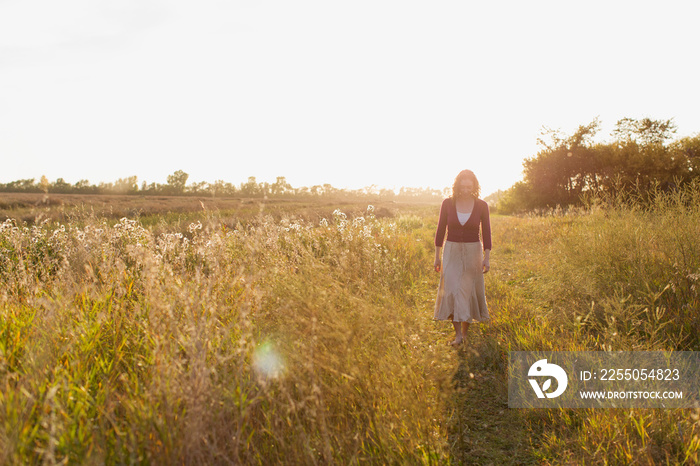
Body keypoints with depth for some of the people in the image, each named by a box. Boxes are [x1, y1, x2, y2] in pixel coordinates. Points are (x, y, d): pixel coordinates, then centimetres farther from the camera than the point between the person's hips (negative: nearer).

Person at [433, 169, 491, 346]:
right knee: (453, 291, -12)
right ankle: (458, 335, -8)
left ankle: (465, 330, 23)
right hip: (451, 252, 0)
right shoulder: (447, 203, -4)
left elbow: (486, 233, -2)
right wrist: (437, 256, 2)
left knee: (468, 292, 5)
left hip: (473, 252, 0)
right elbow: (440, 230, 2)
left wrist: (487, 258, -10)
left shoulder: (482, 206, -5)